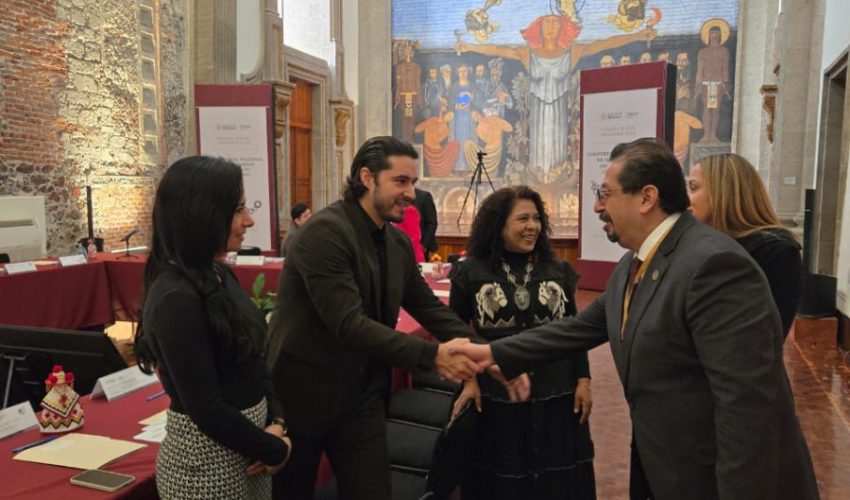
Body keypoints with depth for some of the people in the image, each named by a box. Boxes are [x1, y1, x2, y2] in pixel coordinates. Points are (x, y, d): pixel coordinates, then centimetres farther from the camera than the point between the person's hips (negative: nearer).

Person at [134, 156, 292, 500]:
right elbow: (207, 410, -24)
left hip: (246, 440, 8)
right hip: (208, 458, -8)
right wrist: (275, 450, -12)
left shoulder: (218, 274, 2)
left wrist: (276, 420, -4)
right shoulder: (176, 298, -24)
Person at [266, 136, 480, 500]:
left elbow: (428, 307, 5)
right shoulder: (325, 232, -22)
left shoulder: (398, 243, 2)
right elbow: (349, 324, -29)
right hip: (302, 393, -6)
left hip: (361, 395, 6)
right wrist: (431, 355, -32)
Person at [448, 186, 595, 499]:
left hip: (555, 396, 2)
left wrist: (583, 380, 4)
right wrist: (467, 379, -7)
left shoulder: (559, 271, 4)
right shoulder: (471, 272, -4)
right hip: (494, 398, -2)